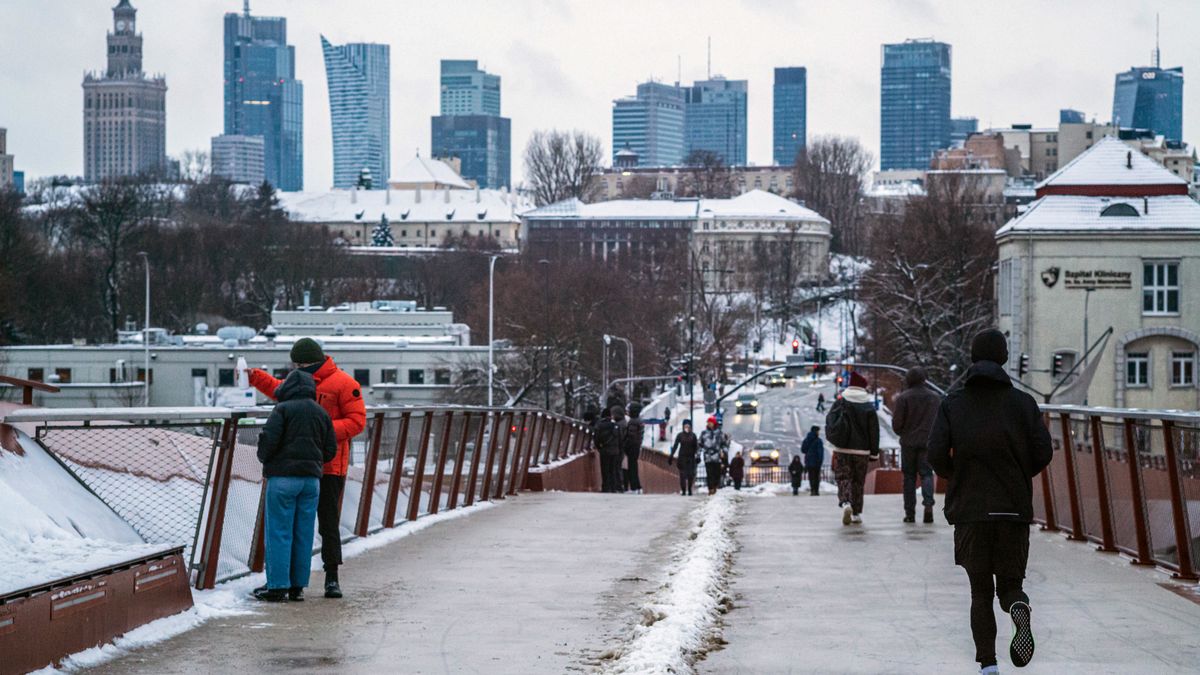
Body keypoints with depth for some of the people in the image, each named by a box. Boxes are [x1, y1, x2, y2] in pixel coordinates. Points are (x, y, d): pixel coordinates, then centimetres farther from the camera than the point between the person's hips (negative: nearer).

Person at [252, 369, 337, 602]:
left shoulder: (283, 409, -6)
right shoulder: (321, 413, 10)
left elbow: (268, 439, -14)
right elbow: (331, 449, 10)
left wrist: (264, 459, 5)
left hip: (283, 477, -5)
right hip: (311, 478, 5)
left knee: (278, 533, -2)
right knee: (303, 534, 8)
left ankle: (277, 585, -5)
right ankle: (298, 586, 10)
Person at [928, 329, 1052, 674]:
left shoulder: (953, 403, 1)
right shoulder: (1023, 403, 2)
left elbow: (936, 454, -8)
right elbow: (1043, 452, -4)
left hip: (969, 510, 0)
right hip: (1014, 509, 0)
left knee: (980, 591, 10)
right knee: (1010, 584, 11)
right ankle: (1019, 608, -25)